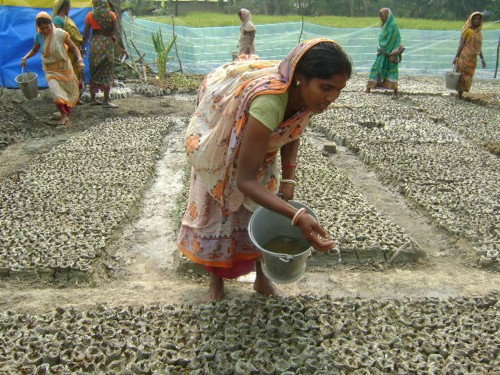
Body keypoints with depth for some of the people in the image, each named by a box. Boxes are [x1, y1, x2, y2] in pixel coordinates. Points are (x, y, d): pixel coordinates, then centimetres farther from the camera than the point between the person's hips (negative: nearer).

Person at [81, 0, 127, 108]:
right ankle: (106, 100, -2)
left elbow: (86, 33, 4)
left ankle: (92, 98, 17)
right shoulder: (111, 15, -1)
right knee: (107, 72, 1)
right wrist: (123, 48, -5)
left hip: (95, 43, 2)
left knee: (94, 71, 12)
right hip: (108, 43, -2)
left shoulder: (90, 15, 3)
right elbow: (117, 32, -6)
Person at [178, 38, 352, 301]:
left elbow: (292, 135, -1)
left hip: (259, 146, 6)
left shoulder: (306, 94, -25)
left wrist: (288, 180, -12)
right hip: (221, 147, -6)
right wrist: (297, 216, -53)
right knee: (218, 213, 7)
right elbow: (244, 180, -45)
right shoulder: (269, 102, -47)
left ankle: (262, 278, 29)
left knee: (263, 208, 10)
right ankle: (216, 282, 29)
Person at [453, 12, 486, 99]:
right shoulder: (467, 30, -7)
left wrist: (482, 59, 17)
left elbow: (478, 46, 17)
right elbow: (461, 44, -8)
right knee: (462, 76, -5)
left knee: (468, 77, 8)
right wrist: (456, 57, -13)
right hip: (465, 57, -7)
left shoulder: (478, 32, 12)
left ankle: (461, 94, 15)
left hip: (473, 59, 7)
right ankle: (459, 95, 1)